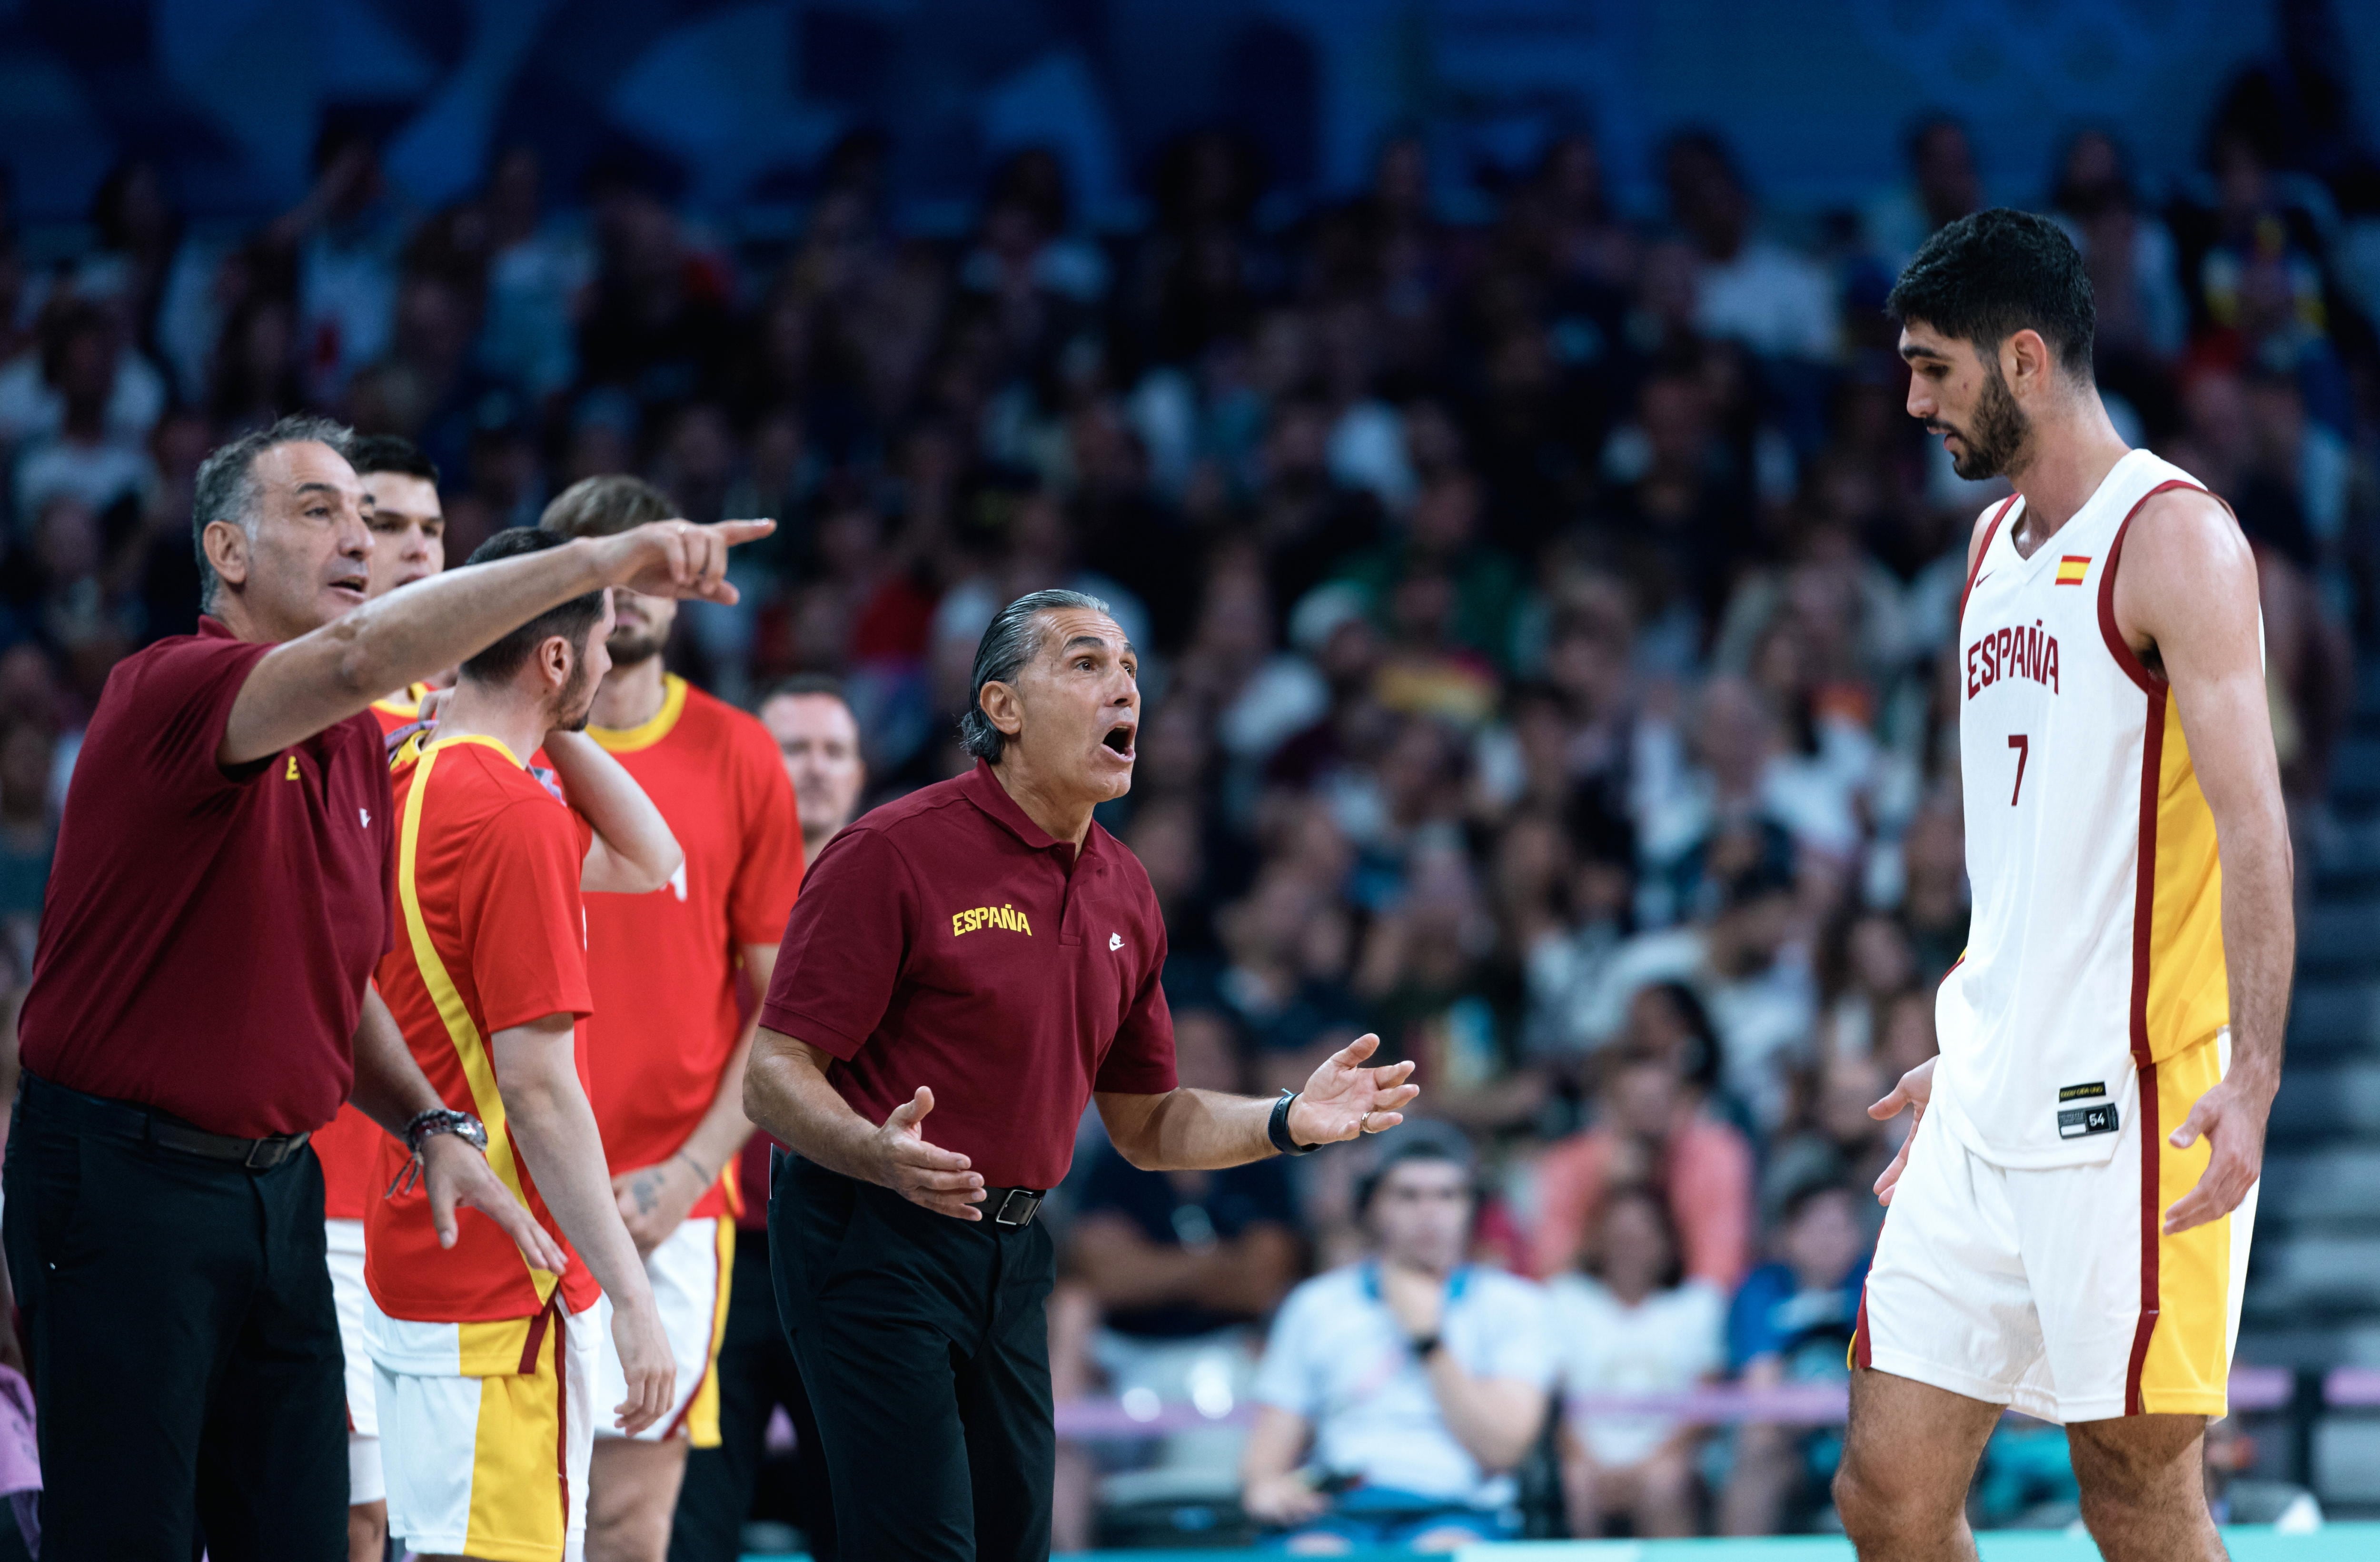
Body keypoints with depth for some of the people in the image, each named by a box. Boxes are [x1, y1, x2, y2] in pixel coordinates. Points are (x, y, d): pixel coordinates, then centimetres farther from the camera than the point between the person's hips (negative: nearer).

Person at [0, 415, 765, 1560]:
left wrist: (430, 1126, 6)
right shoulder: (165, 692, -15)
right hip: (124, 1182, -8)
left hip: (281, 1191, 8)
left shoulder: (358, 748, 13)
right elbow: (366, 658, -35)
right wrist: (599, 559, -39)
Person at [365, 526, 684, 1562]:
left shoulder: (412, 778, 10)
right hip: (501, 1286, -10)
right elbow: (538, 1089, -21)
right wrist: (631, 1297, -19)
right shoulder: (518, 821, -19)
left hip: (411, 1251, 10)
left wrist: (556, 733, 10)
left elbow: (647, 860, 22)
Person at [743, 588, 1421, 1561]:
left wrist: (1289, 1122, 2)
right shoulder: (895, 853, -12)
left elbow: (1143, 1124, 19)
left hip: (1012, 1254, 7)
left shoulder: (1123, 891, 11)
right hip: (874, 1243, -7)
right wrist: (881, 1154, -33)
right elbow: (775, 1076, -13)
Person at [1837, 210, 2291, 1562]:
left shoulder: (2172, 537, -10)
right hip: (1995, 1115, 8)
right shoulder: (1997, 545, 16)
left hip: (2133, 1098, -8)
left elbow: (2252, 824, -17)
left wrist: (2251, 1082, -26)